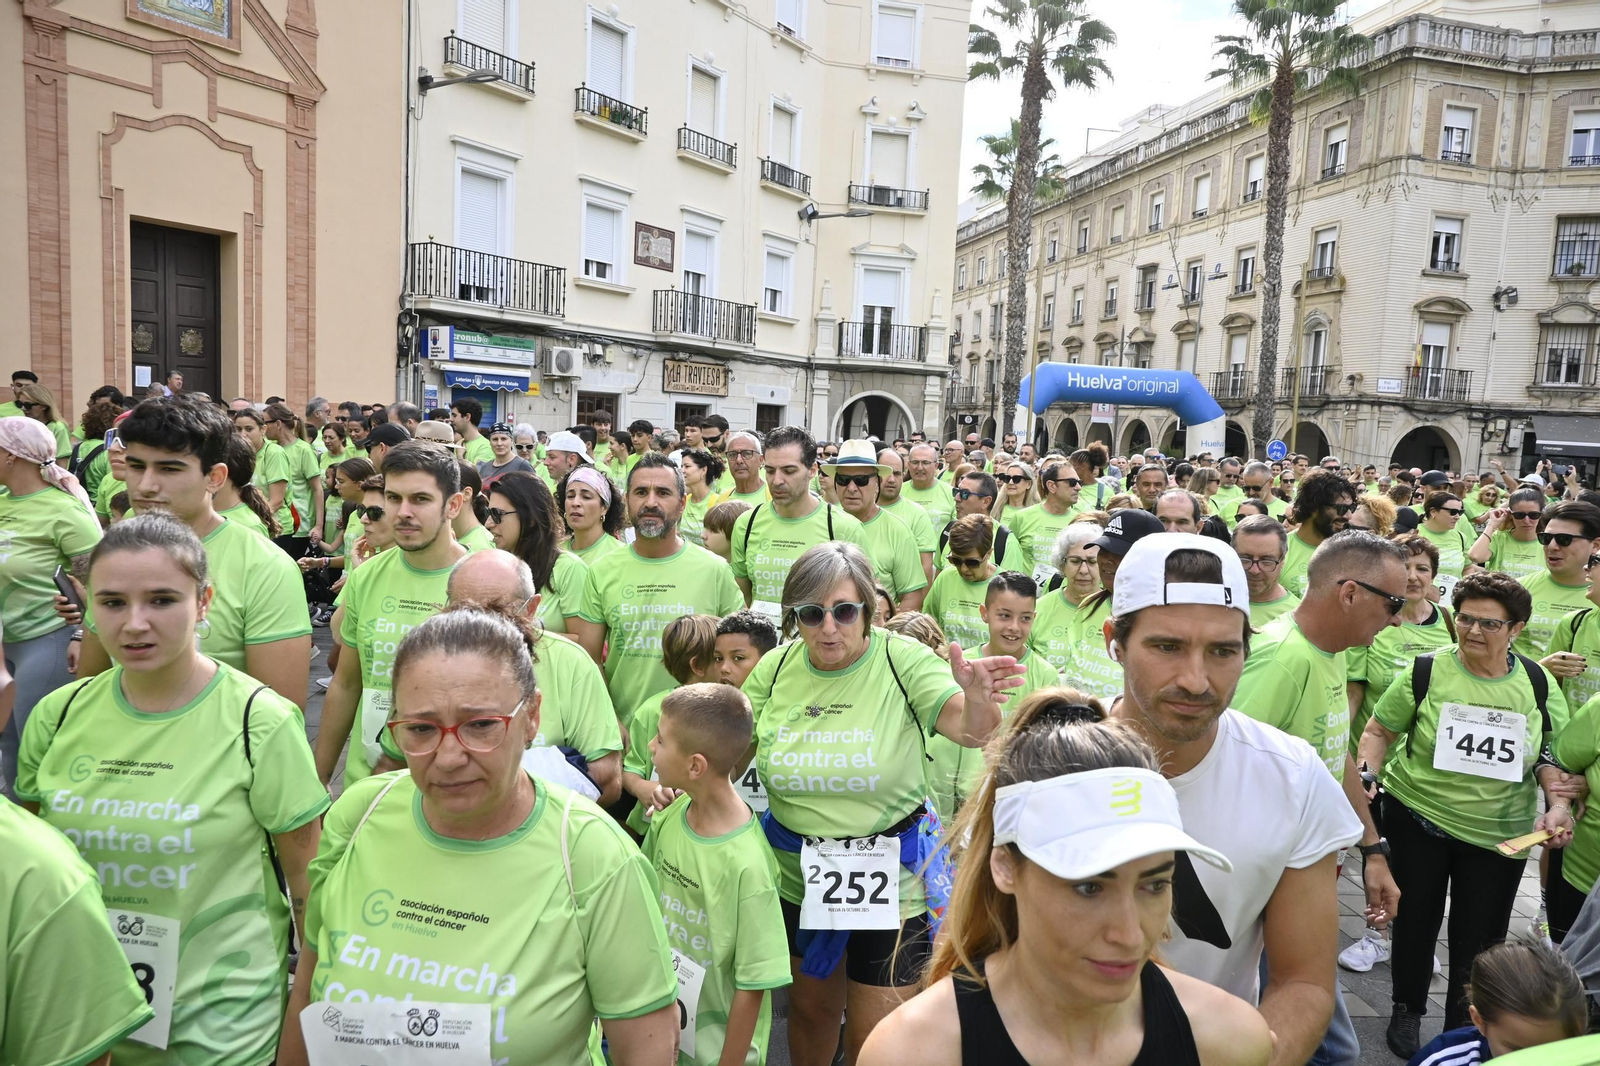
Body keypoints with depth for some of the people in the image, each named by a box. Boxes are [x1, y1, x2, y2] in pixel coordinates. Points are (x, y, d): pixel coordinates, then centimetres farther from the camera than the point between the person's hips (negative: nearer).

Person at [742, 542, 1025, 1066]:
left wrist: (977, 699, -50)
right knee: (810, 1009, 24)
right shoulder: (774, 669, -5)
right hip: (796, 875, 3)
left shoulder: (904, 660, -16)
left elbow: (971, 730, -27)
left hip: (888, 879, -3)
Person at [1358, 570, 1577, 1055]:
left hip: (1500, 833, 2)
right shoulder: (1425, 672, -10)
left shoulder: (1538, 682, -3)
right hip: (1418, 819, -1)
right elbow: (1379, 731, -1)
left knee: (1480, 940, 10)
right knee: (1416, 922, 13)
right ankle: (1407, 1010, 35)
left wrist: (1559, 805, -9)